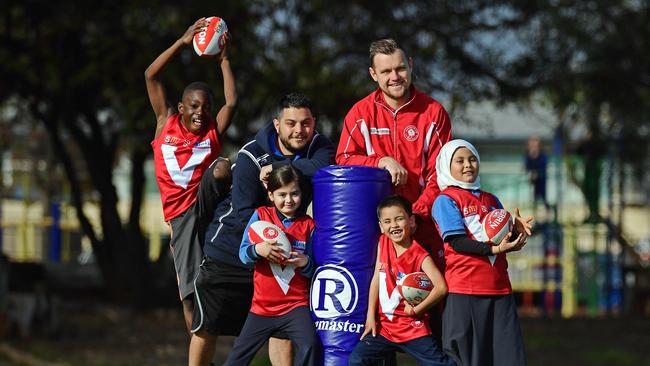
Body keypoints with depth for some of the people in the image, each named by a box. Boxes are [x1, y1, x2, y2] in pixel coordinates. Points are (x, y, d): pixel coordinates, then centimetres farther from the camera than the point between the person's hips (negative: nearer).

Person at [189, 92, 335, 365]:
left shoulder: (318, 147, -8)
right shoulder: (251, 156, -18)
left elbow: (322, 168, -34)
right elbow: (244, 215, -21)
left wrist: (276, 167, -33)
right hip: (230, 248, -3)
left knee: (280, 326, 4)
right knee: (206, 327, 5)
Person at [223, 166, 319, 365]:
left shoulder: (308, 225, 1)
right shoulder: (261, 216, -1)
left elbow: (312, 271, 4)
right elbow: (243, 255, -7)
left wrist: (305, 263, -19)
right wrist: (257, 250, -28)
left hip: (296, 304, -1)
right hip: (263, 304, 1)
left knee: (309, 345, -24)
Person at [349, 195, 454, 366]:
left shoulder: (420, 256, -12)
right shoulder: (383, 243, 3)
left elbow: (441, 287, -21)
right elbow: (376, 279, 7)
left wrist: (417, 309, -15)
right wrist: (371, 316, 3)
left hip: (413, 328, -4)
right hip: (384, 326, 4)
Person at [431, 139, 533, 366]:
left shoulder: (491, 200, 19)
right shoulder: (445, 200, 0)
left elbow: (504, 240, 16)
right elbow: (457, 241, -12)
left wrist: (516, 230, -7)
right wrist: (494, 249, -20)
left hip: (499, 288, 6)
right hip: (464, 290, -5)